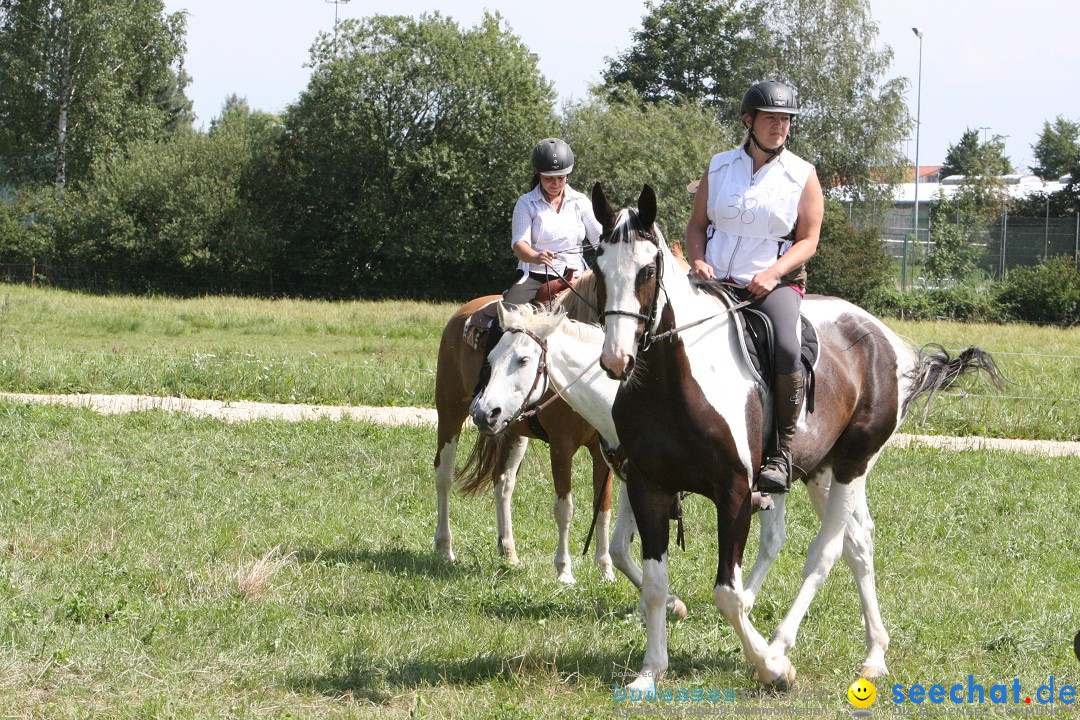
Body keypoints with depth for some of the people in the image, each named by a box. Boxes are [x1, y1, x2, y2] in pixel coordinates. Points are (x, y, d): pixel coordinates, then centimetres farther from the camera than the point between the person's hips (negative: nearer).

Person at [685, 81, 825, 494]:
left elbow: (808, 240, 1)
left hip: (775, 284, -3)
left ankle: (781, 452, -21)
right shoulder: (719, 167, 11)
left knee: (786, 351, -32)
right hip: (716, 282, 3)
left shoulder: (802, 175, 4)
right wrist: (698, 260, -4)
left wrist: (774, 273, -16)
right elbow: (697, 225, 17)